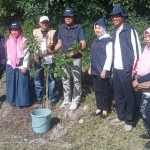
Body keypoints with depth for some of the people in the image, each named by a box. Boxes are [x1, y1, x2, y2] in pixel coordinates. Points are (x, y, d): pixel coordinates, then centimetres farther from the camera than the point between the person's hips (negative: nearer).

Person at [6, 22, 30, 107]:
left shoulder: (24, 41, -7)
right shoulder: (8, 41, 7)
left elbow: (26, 54, -8)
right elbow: (8, 54, 13)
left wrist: (25, 66, -13)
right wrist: (9, 63, 9)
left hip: (21, 66, -4)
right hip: (11, 66, 5)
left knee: (22, 84, 1)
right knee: (12, 84, 10)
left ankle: (22, 102, 10)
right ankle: (13, 101, 22)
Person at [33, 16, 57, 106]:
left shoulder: (53, 32, 2)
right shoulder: (35, 32, 9)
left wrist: (52, 46, -19)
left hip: (49, 58, -2)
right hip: (38, 58, 3)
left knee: (51, 78, 1)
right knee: (38, 78, 8)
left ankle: (53, 98, 12)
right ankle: (39, 97, 23)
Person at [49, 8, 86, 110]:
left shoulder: (79, 28, -8)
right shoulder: (61, 28, 7)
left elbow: (83, 45, -13)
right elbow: (59, 43, 13)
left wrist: (72, 53, -22)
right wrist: (53, 52, -3)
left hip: (76, 58, -5)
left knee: (76, 80, 4)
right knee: (65, 80, 13)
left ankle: (75, 101, 16)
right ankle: (67, 99, 26)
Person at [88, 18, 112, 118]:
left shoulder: (108, 40, -10)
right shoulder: (96, 40, 13)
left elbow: (109, 56, -15)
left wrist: (105, 70, -18)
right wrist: (91, 67, 17)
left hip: (103, 70, -7)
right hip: (95, 70, 8)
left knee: (104, 90, 3)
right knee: (97, 90, 13)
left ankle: (105, 109, 17)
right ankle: (99, 108, 25)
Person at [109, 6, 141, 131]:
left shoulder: (130, 30, -9)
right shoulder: (115, 31, 13)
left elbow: (137, 49, -11)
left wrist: (134, 68, -13)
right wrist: (113, 65, 9)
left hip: (127, 69, -7)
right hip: (116, 69, 7)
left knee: (129, 95, 3)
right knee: (118, 94, 14)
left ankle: (130, 120, 16)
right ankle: (121, 116, 29)